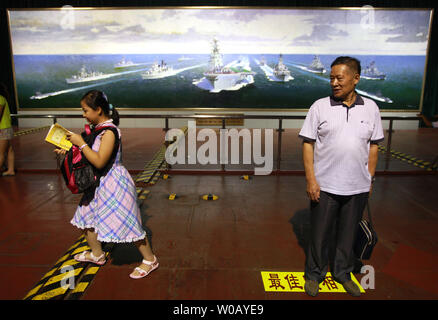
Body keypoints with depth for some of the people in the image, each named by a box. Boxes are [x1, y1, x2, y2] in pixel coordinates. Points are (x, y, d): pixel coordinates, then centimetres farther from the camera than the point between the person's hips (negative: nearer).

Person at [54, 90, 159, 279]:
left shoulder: (109, 131, -22)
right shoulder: (97, 128, 6)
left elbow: (99, 161, -28)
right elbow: (91, 155, 16)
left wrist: (80, 143, -21)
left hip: (114, 184, -10)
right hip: (100, 184, 10)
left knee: (126, 223, -3)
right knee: (86, 214, 20)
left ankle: (149, 260, 14)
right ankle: (97, 254, 40)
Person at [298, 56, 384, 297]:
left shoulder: (370, 108, 3)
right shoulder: (320, 106, -4)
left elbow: (373, 146, 9)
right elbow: (308, 143, -5)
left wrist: (369, 179, 6)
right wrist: (310, 179, -10)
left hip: (358, 187, 2)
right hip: (324, 186, -2)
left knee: (348, 234, 17)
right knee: (320, 234, 10)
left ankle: (342, 273, 38)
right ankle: (314, 274, 31)